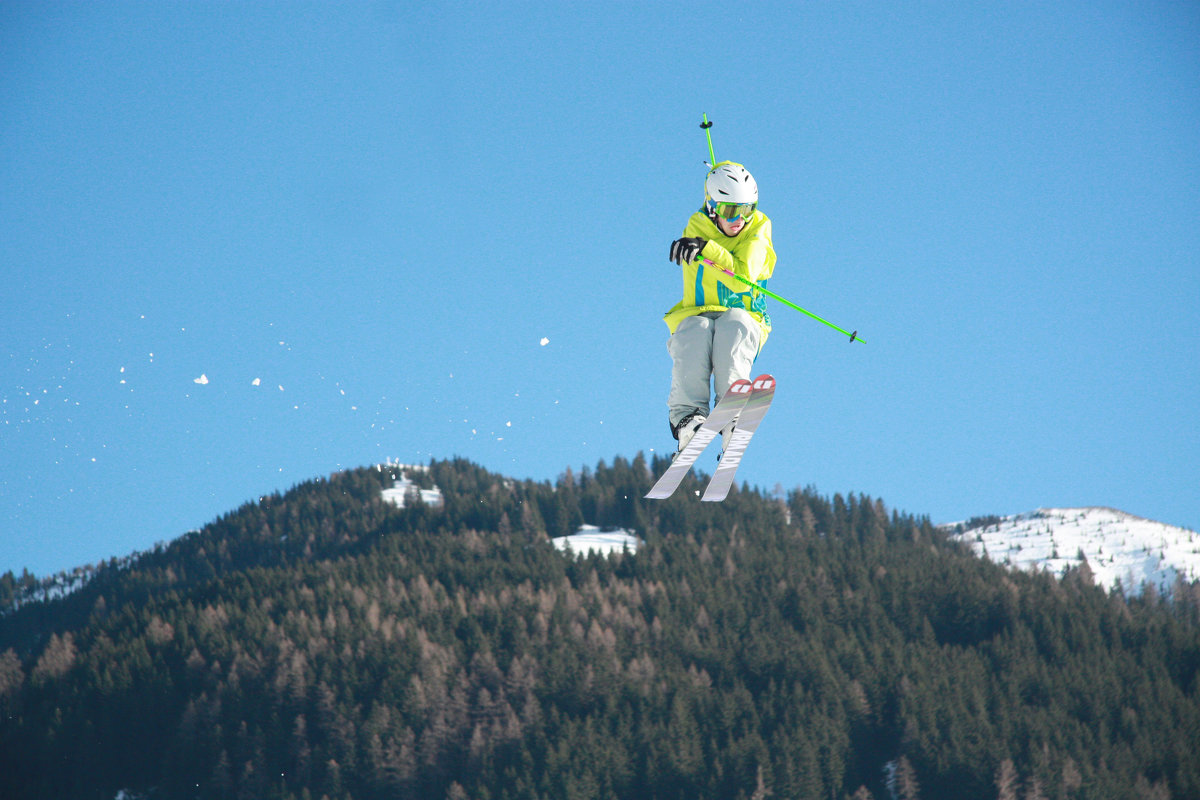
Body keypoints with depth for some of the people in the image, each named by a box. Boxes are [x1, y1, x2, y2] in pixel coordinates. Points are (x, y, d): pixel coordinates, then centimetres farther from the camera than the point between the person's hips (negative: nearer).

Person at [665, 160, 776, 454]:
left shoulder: (758, 229, -2)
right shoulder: (697, 227, 3)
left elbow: (742, 279, -18)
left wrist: (707, 250, -30)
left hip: (743, 318, -1)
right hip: (696, 315, 1)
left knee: (735, 323, -36)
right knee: (696, 331, -34)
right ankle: (688, 414, -41)